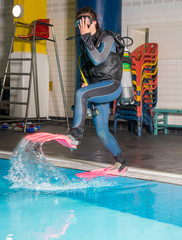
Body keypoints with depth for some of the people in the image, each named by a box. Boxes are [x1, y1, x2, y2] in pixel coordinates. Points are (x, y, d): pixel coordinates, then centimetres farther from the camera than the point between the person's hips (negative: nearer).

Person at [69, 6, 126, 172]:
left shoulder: (107, 39, -7)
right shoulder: (84, 43, 15)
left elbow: (97, 60, -24)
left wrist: (86, 37, -24)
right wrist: (86, 82, 13)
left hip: (112, 85, -8)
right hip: (97, 88, 8)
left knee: (81, 93, -34)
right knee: (102, 131, 3)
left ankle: (75, 135, -33)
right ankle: (120, 162, 16)